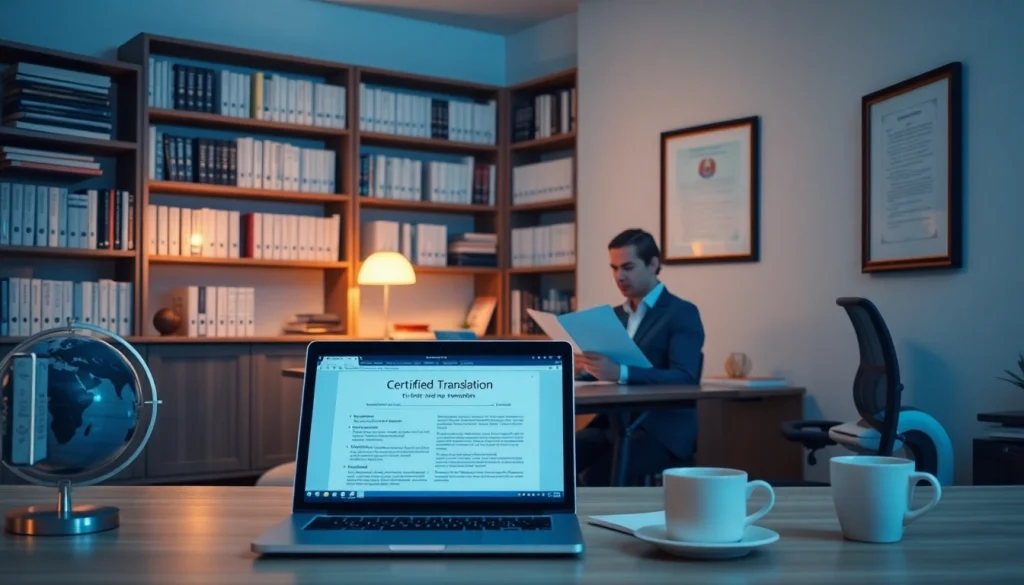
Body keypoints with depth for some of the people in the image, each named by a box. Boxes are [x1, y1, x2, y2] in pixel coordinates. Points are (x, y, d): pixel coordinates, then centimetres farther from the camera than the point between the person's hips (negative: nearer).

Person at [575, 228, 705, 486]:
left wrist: (621, 374, -32)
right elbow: (604, 376, 16)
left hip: (661, 430, -6)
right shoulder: (616, 315, 18)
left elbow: (684, 378, -19)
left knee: (595, 476, -30)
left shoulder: (682, 313, -4)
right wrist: (584, 370, -9)